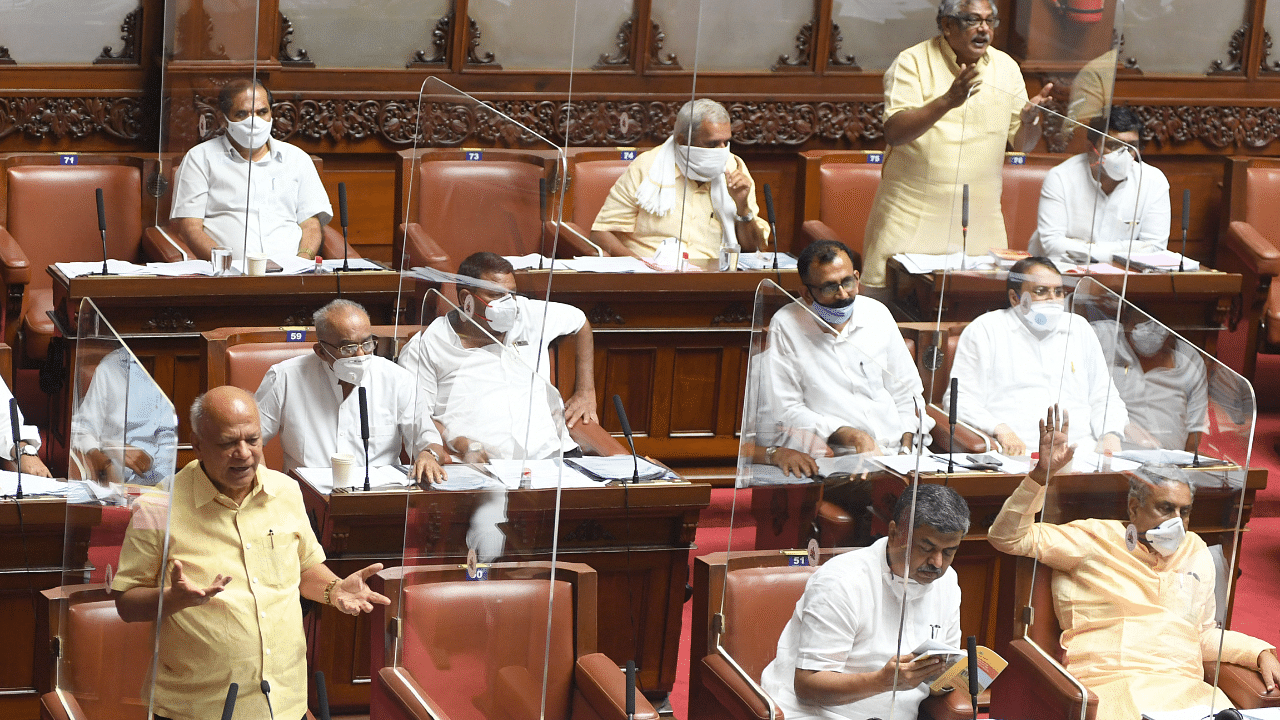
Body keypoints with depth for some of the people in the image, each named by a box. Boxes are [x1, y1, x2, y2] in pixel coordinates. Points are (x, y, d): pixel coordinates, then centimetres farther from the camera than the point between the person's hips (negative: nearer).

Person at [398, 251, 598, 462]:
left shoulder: (529, 316, 15)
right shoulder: (423, 348, 2)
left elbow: (580, 322, 33)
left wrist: (586, 393, 24)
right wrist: (461, 445, -20)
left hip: (551, 455, 1)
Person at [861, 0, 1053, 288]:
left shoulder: (1006, 67, 8)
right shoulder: (912, 62, -5)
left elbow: (1023, 144, 11)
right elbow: (894, 133, -18)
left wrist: (1029, 121, -13)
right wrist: (947, 101, -30)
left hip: (980, 219, 3)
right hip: (911, 217, -3)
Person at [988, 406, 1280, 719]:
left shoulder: (1195, 551, 24)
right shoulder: (1094, 539, 10)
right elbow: (1007, 537, 3)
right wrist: (1041, 474, -9)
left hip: (1184, 689, 5)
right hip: (1106, 683, -5)